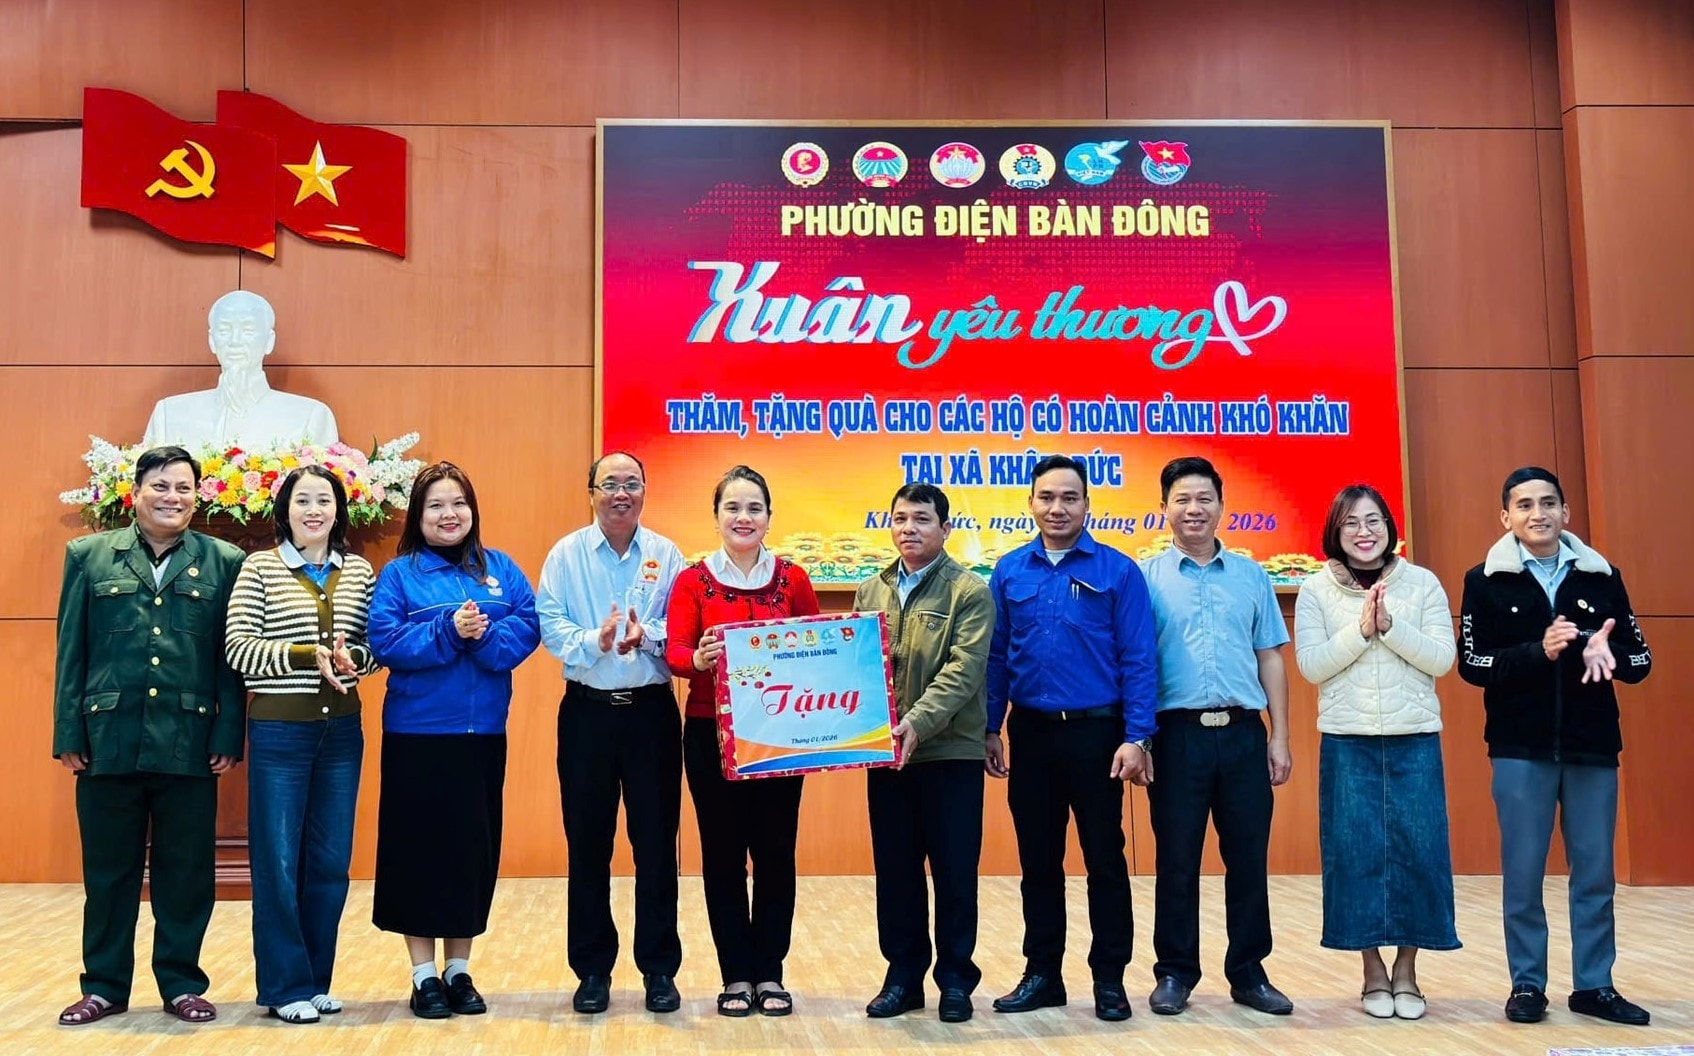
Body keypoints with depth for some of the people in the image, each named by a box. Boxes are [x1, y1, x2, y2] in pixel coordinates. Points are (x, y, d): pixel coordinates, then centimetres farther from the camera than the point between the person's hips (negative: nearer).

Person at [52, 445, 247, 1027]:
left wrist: (229, 736, -4)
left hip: (189, 744, -1)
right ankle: (104, 985, 23)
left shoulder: (224, 562, 5)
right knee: (108, 869, 10)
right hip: (109, 740, 1)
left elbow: (233, 656, 3)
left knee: (186, 871, 6)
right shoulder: (89, 555, 7)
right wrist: (69, 734, 0)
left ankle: (181, 983, 20)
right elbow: (70, 651, 6)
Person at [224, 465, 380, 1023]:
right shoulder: (259, 567, -1)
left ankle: (316, 980, 22)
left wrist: (351, 657, -13)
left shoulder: (360, 571, 8)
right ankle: (286, 987, 14)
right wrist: (309, 656, -17)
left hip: (341, 730, 3)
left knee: (330, 862, 9)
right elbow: (239, 649, -8)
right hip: (278, 731, -3)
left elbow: (377, 647, 8)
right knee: (278, 862, 2)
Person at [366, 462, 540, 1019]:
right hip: (418, 733, -2)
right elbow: (384, 640, -11)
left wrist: (484, 635, -19)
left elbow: (528, 629, -2)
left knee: (474, 847, 7)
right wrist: (448, 630, -21)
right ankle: (424, 976, 14)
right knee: (420, 847, 2)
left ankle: (458, 971, 20)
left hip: (483, 733, 3)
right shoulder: (398, 573, 1)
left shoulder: (500, 568, 8)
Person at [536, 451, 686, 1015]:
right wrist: (595, 642, -23)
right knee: (587, 843, 6)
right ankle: (592, 969, 18)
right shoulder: (566, 555, 4)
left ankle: (659, 968, 14)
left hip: (652, 710, 0)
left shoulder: (666, 555, 4)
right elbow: (551, 627, -5)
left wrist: (646, 637, -21)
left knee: (657, 841, 3)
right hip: (587, 711, 0)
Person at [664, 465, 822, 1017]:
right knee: (723, 853, 5)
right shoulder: (693, 579, 0)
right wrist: (698, 658, -31)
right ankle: (736, 975, 16)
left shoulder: (793, 578, 4)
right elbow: (674, 650, -9)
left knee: (775, 850, 4)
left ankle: (769, 973, 17)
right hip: (711, 733, -1)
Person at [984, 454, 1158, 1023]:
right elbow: (996, 656, 7)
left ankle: (1110, 979, 15)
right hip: (1031, 733, 3)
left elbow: (1137, 660, -6)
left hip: (1096, 731, -3)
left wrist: (1136, 738, -11)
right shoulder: (1009, 570, 5)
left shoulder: (1118, 571, -4)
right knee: (1038, 860, 11)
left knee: (1104, 859, 4)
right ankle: (1042, 974, 22)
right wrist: (990, 730, 4)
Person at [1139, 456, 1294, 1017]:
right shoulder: (1146, 577, 2)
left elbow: (1270, 659, 11)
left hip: (1243, 732, 2)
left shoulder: (1251, 576, 10)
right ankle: (1175, 972, 16)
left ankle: (1249, 973, 19)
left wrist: (1280, 737, 6)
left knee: (1248, 857, 7)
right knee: (1176, 859, 4)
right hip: (1178, 733, -2)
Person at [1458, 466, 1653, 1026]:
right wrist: (1537, 651, -21)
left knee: (1595, 872, 8)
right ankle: (1527, 984, 16)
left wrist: (1605, 652, -17)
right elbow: (1472, 665, -7)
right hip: (1521, 749, -2)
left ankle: (1594, 986, 19)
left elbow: (1639, 661, 5)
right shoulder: (1486, 581, -1)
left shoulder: (1602, 577, 5)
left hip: (1592, 748, 2)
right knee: (1522, 873, 5)